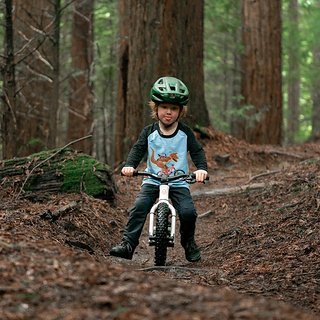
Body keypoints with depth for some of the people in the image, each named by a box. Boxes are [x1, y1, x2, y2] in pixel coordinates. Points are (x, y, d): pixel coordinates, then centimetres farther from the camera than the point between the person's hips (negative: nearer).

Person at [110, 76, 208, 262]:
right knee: (139, 208, -21)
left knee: (188, 212, -20)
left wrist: (202, 169, -24)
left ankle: (189, 242, 8)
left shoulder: (185, 133, -2)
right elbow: (138, 149, -5)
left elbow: (197, 151, -5)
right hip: (152, 181, 1)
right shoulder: (149, 132, 0)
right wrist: (129, 166, -24)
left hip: (179, 182, -1)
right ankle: (128, 244, -19)